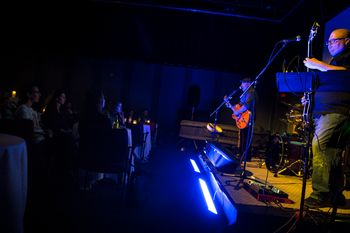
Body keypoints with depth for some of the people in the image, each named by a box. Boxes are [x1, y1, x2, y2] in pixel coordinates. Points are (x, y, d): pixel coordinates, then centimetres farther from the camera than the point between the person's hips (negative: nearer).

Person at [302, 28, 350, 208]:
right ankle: (335, 195, 17)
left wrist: (318, 65, -13)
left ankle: (320, 194, -17)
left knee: (318, 145, -21)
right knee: (330, 152, 9)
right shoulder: (333, 62, 29)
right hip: (322, 112, 9)